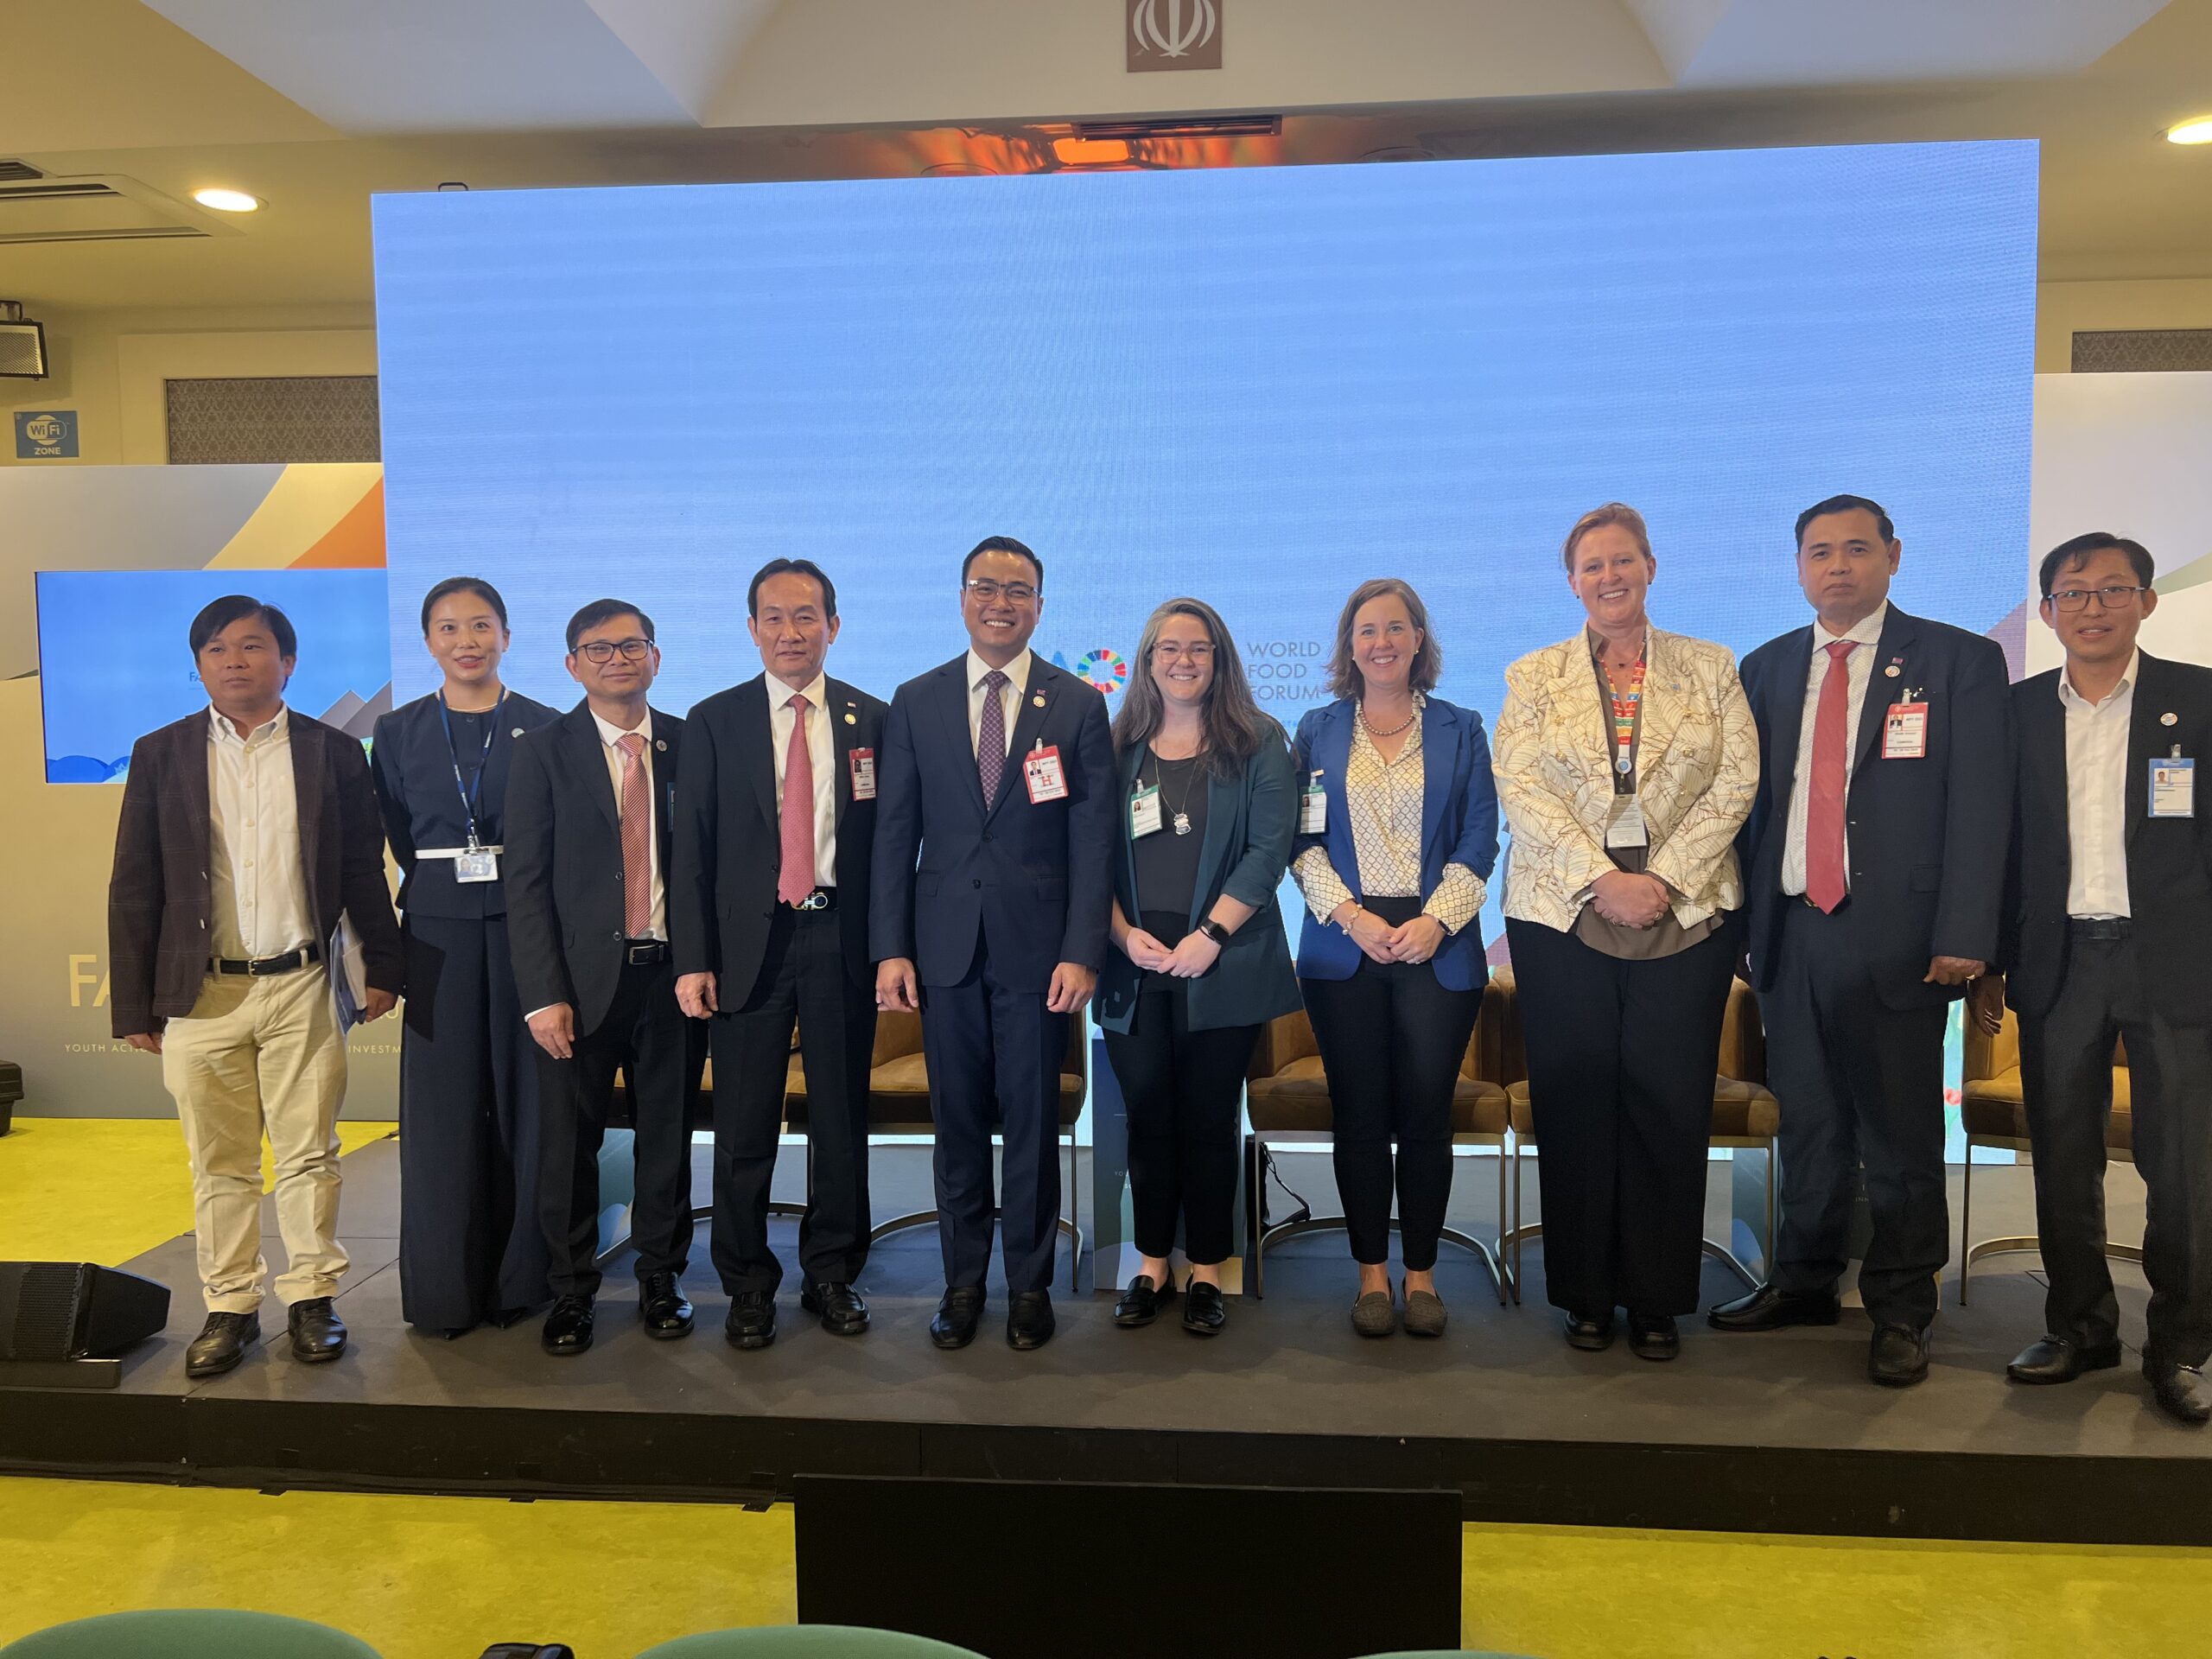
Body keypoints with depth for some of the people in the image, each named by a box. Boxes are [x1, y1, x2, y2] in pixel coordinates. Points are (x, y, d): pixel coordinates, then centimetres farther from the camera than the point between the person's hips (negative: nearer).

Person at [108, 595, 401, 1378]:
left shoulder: (333, 753, 3)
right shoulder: (160, 755, 5)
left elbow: (363, 872, 7)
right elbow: (134, 888, 5)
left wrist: (382, 967, 5)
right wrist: (134, 1005, 2)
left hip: (302, 989, -1)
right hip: (200, 996, 1)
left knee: (309, 1156, 7)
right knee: (219, 1165, 10)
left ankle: (312, 1297, 20)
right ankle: (230, 1306, 22)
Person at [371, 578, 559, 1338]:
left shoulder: (545, 728, 1)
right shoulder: (399, 732, 6)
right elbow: (401, 840, 9)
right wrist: (447, 882, 2)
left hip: (525, 926, -1)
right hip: (439, 932, 1)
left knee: (525, 1097, 4)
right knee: (443, 1105, 5)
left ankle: (520, 1276, 18)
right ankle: (446, 1288, 17)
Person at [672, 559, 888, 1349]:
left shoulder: (873, 720, 5)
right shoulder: (714, 722, 4)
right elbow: (692, 850, 2)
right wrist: (693, 959, -5)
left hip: (843, 941, 1)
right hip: (748, 943, 0)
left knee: (841, 1120, 10)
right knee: (744, 1128, 6)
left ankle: (831, 1273, 26)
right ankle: (748, 1284, 22)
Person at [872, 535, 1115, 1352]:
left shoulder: (1078, 706, 2)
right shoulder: (916, 702, 7)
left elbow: (1094, 840, -2)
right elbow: (895, 832, 5)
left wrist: (1082, 953, -9)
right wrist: (890, 948, -2)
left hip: (1037, 948, -1)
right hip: (946, 946, 2)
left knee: (1034, 1124, 7)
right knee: (958, 1124, 10)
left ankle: (1030, 1284, 23)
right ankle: (963, 1281, 25)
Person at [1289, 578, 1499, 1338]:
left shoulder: (1459, 730, 9)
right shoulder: (1318, 731, 10)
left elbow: (1479, 840, 3)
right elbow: (1301, 840, 4)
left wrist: (1436, 920, -10)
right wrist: (1351, 915, -9)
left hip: (1437, 948, 0)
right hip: (1344, 950, 1)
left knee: (1426, 1116, 1)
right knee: (1359, 1117, 3)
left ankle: (1421, 1272, 15)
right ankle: (1372, 1271, 15)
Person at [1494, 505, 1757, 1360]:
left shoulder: (1709, 668, 10)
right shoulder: (1533, 676, 9)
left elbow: (1734, 782, 1)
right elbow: (1520, 786, -3)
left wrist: (1662, 878, -10)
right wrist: (1600, 878, -13)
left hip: (1686, 910, 0)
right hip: (1562, 912, 0)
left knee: (1670, 1104, 1)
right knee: (1575, 1103, 2)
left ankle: (1658, 1298, 14)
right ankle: (1586, 1294, 16)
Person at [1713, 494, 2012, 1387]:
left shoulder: (1960, 661, 0)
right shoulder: (1767, 668, 12)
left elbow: (1981, 806, -5)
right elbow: (1751, 800, 11)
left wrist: (1963, 937, -12)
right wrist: (1742, 921, 5)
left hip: (1896, 937, -3)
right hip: (1789, 933, 4)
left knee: (1901, 1136, 5)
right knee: (1808, 1123, 14)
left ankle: (1901, 1313, 20)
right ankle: (1804, 1282, 29)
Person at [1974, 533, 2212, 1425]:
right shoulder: (2017, 710, 8)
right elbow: (1999, 844, 9)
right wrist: (1988, 964, 6)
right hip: (2058, 964, 3)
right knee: (2062, 1158, 10)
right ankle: (2080, 1325, 25)